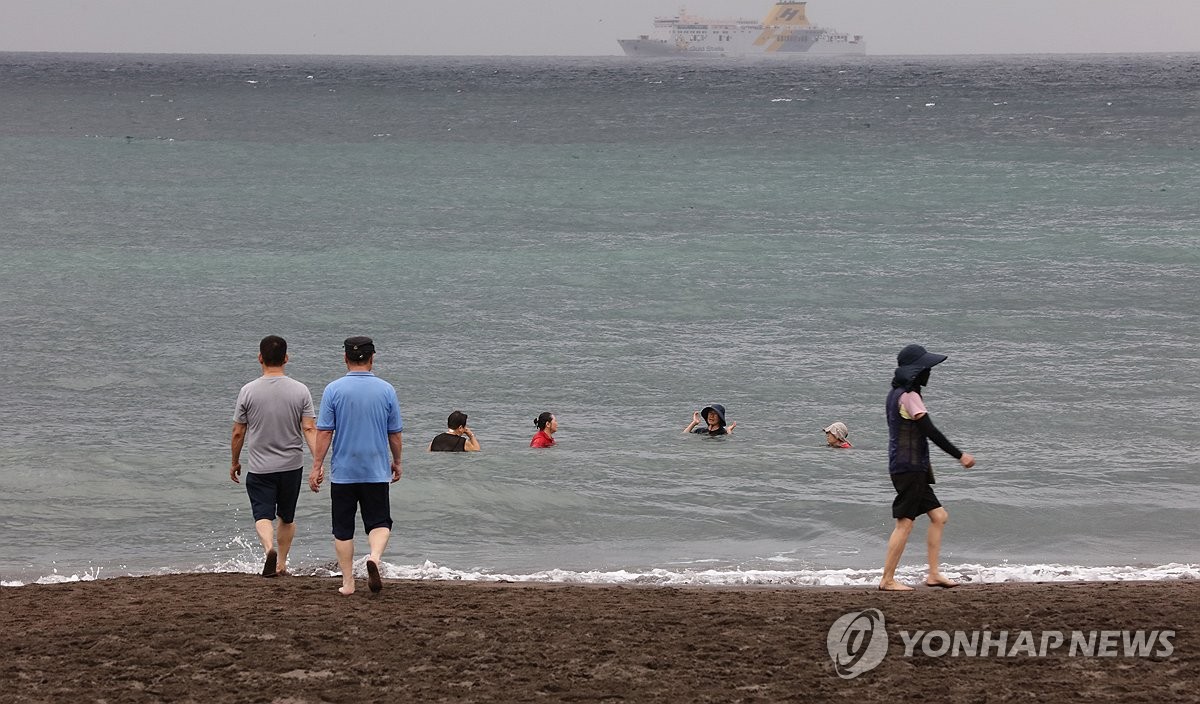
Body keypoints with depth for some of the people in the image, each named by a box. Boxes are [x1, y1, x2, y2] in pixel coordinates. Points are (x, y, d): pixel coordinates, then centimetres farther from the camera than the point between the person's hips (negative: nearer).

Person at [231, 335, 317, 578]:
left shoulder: (248, 391, -7)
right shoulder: (300, 391, -5)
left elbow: (238, 433, -1)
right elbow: (309, 429, -11)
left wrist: (235, 463, 12)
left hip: (259, 467, -2)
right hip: (292, 466, 2)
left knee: (263, 515, -3)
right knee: (287, 517, 18)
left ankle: (269, 548, -31)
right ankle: (282, 563, 26)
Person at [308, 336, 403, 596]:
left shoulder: (334, 389, -6)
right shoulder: (386, 390, -2)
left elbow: (324, 431, -7)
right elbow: (396, 434, 4)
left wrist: (317, 466, -1)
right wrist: (396, 463, 19)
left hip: (343, 472, 0)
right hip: (377, 472, 1)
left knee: (343, 528, 9)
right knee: (379, 522, 9)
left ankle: (347, 582, 10)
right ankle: (375, 555, -20)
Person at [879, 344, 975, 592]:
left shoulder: (896, 393, 15)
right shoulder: (909, 396, -15)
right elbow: (930, 431, -17)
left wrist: (924, 463, 24)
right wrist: (960, 456, -12)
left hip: (914, 469, 10)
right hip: (909, 468, -10)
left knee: (938, 516, 11)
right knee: (905, 523, -7)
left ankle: (933, 574, 11)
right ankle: (888, 579, -4)